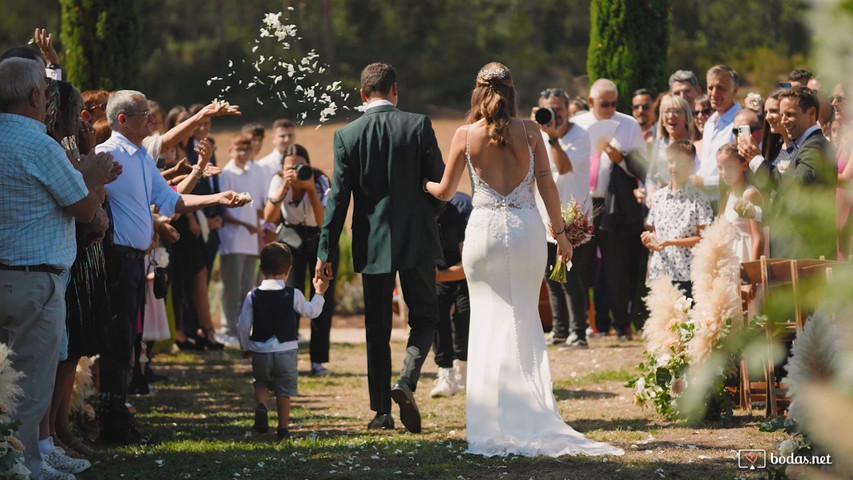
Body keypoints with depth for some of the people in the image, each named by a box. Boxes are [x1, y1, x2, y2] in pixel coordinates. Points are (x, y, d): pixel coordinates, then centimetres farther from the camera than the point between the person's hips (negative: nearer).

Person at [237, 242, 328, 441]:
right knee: (284, 391, 10)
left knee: (261, 383, 22)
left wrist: (245, 347, 12)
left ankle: (261, 406, -7)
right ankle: (283, 428, 10)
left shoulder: (253, 296, -5)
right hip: (287, 351, -1)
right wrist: (319, 293, 23)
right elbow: (312, 311, 7)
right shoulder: (293, 295, -8)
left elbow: (243, 326, -3)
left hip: (260, 352, 1)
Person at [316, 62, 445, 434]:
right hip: (417, 239, -1)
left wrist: (326, 252, 0)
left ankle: (381, 410, 8)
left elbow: (338, 198, -5)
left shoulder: (347, 135, -4)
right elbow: (439, 181, -2)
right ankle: (406, 382, -10)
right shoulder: (419, 125, -6)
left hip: (373, 245, 1)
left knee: (377, 330, 9)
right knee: (425, 318, 13)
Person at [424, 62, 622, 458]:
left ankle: (494, 425, 6)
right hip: (527, 229, 1)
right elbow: (547, 186, -1)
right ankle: (531, 420, 9)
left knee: (489, 321, 8)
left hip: (484, 230, -1)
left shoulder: (466, 135, -1)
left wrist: (420, 181, 27)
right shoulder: (529, 131, -1)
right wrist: (560, 233, 7)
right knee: (525, 321, 10)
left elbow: (445, 192, 6)